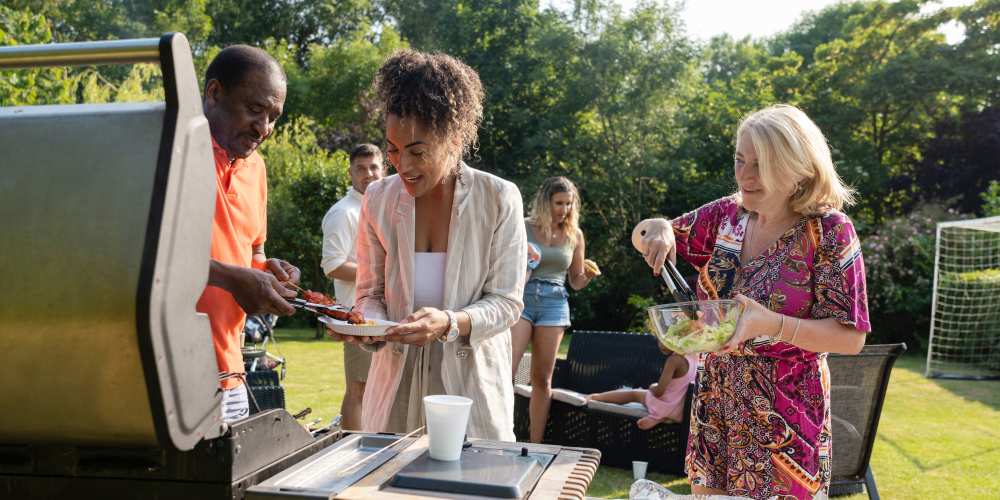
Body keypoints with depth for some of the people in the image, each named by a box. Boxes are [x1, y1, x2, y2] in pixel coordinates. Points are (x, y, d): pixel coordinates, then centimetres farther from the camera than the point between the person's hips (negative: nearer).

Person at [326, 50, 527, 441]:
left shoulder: (499, 200, -10)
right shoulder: (378, 199, -2)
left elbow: (506, 302, -8)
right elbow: (370, 292, 6)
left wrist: (449, 323, -26)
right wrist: (368, 323, -16)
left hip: (470, 384, -2)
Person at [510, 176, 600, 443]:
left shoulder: (574, 235, 9)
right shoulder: (523, 228, 1)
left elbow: (576, 282, 16)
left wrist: (588, 275, -6)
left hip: (554, 303, 2)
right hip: (521, 298, -2)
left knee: (542, 378, 4)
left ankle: (536, 446, 9)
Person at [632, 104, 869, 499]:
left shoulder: (829, 231, -14)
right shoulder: (728, 214, 0)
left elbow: (851, 337, -15)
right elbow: (641, 236, 10)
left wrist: (770, 324, -31)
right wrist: (657, 229, -15)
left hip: (783, 414, -5)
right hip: (715, 403, 5)